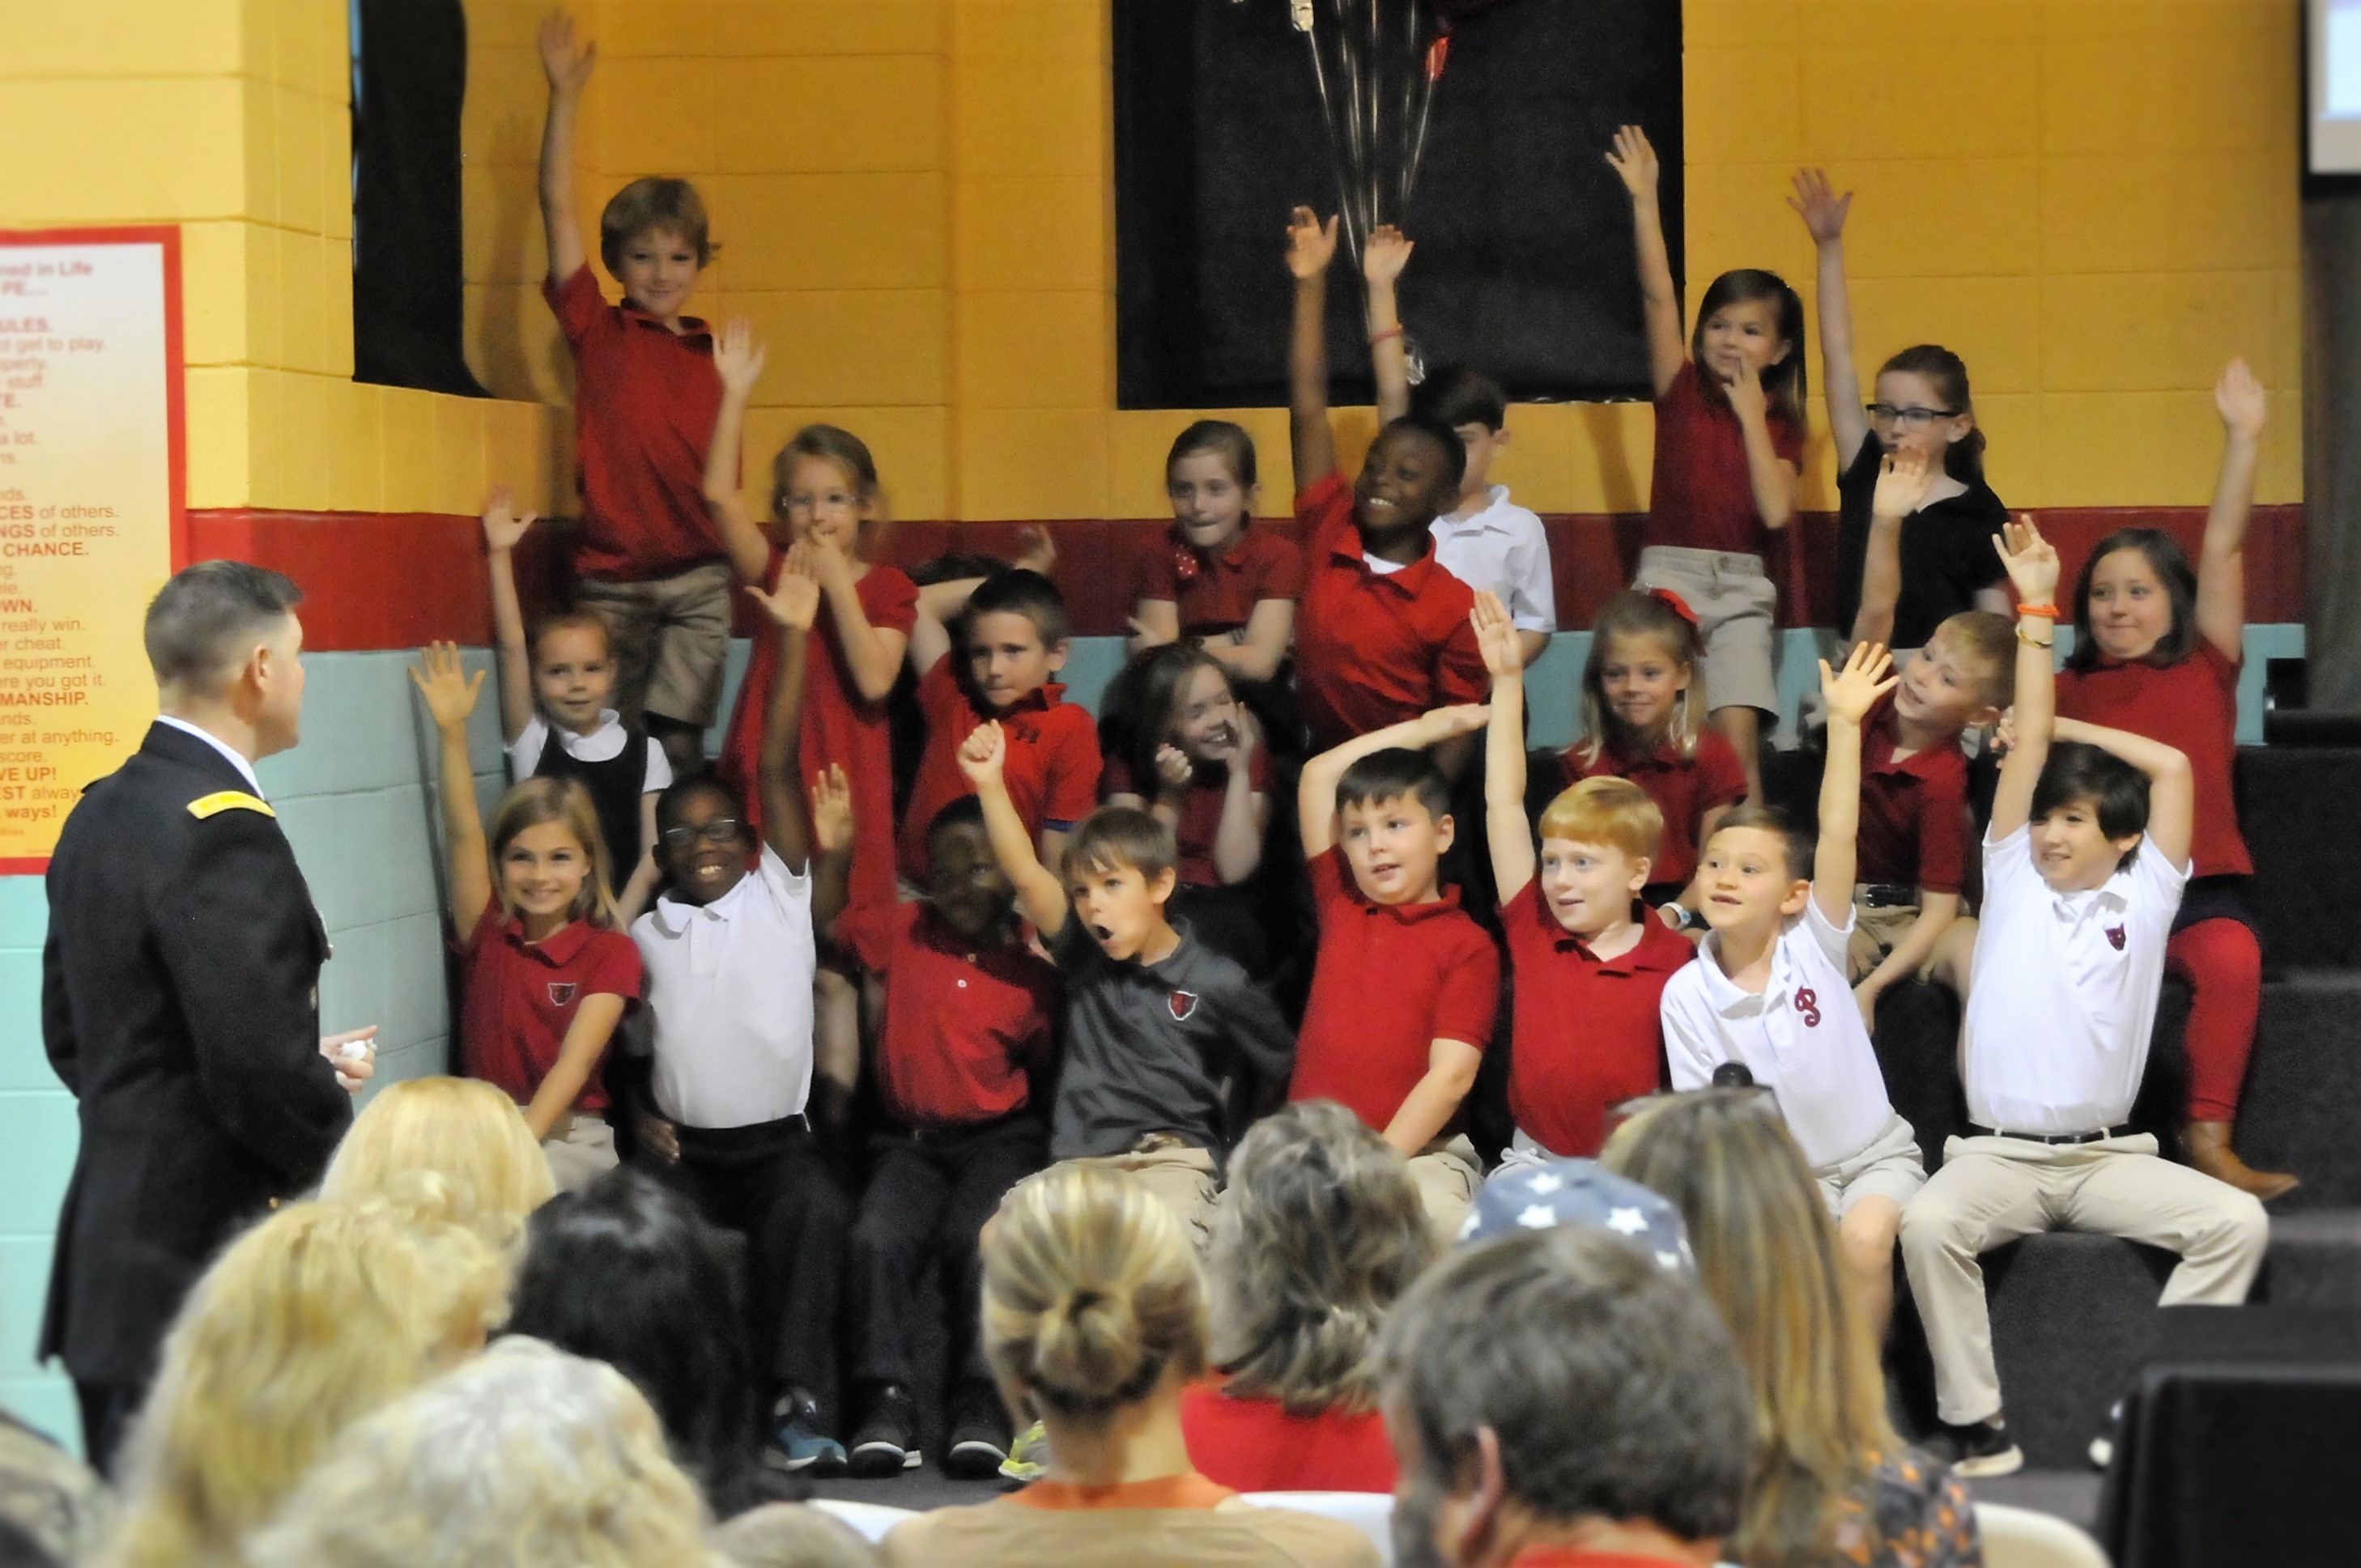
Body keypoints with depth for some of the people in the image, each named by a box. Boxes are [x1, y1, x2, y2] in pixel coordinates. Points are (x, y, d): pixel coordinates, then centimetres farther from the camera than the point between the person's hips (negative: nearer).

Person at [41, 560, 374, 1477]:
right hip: (205, 1276, -9)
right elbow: (262, 1068, -22)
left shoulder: (102, 814, 10)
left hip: (113, 1257, 9)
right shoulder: (225, 833, -18)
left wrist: (306, 1066, 17)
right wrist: (355, 1151, -2)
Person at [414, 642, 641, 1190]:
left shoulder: (611, 953, -3)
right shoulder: (486, 933, 6)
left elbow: (573, 1063, -13)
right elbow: (463, 835, -5)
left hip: (569, 1139, -3)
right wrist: (452, 728, -15)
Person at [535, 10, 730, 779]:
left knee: (677, 740, -9)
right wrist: (564, 95, -7)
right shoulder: (597, 330, 3)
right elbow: (558, 208, -3)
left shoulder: (713, 353, 7)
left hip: (699, 579, 0)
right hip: (611, 579, 0)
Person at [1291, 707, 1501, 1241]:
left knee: (1437, 1208, -37)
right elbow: (1318, 775, 22)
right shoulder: (1340, 907, 16)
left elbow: (1451, 1075, -7)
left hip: (1418, 1151, -3)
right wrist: (1429, 728, 27)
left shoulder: (1468, 945, 2)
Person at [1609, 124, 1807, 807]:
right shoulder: (1681, 392, 4)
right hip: (1668, 572, 0)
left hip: (1741, 584, 1)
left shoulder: (1780, 422, 6)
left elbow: (1776, 511, -10)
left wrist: (1751, 412, -8)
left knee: (1737, 735, -10)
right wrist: (1644, 199, -14)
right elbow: (1658, 297, -7)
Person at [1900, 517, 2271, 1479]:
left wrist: (2067, 726, 10)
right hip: (1999, 1154, -1)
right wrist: (2035, 611, -2)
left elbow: (2172, 767, 1)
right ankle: (1973, 1420, -23)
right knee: (1928, 1225, -31)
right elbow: (2027, 749, 2)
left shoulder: (2142, 899, 7)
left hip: (2108, 1155, 1)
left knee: (2238, 1222, -21)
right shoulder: (2014, 880, 8)